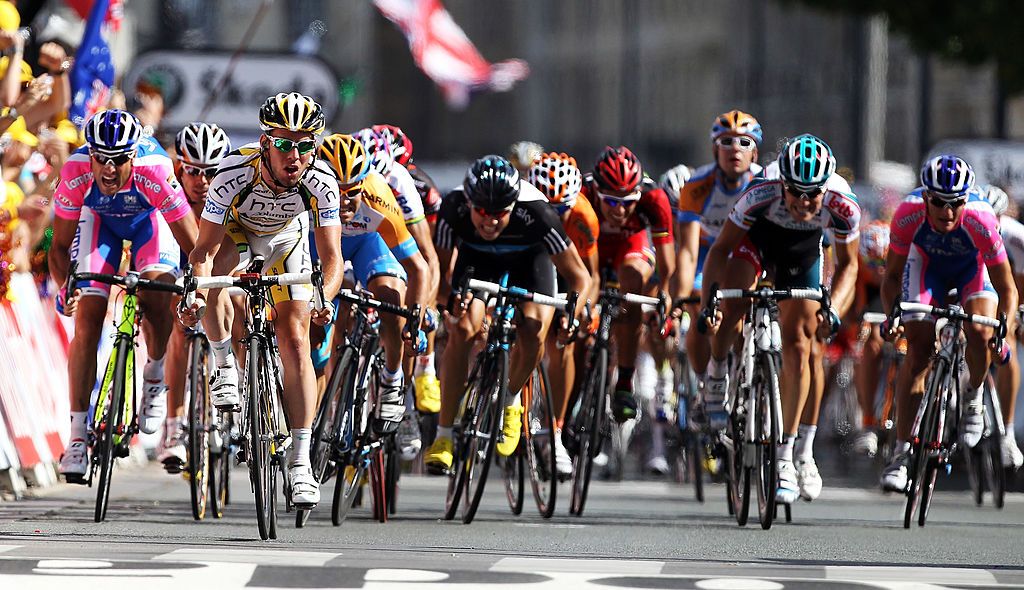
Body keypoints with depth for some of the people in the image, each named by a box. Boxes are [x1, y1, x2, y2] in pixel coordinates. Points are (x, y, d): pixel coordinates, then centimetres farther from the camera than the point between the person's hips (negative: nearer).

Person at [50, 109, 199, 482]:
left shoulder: (155, 171, -39)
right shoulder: (75, 172, -34)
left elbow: (194, 247, -31)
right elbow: (60, 246, -22)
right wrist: (65, 288, -40)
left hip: (151, 218, -1)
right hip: (99, 218, 1)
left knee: (156, 294, -28)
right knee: (87, 319, -13)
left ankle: (155, 377, 3)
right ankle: (77, 436, -9)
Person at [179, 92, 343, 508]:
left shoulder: (321, 182, -32)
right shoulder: (234, 174, -37)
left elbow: (331, 257, -32)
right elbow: (204, 249, -35)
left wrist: (323, 298, -53)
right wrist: (196, 296, -54)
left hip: (286, 240, 1)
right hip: (235, 231, -1)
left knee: (295, 342, -9)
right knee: (213, 275, -36)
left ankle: (300, 462, -6)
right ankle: (224, 365, -11)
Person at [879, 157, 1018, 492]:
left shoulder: (980, 220, -38)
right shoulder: (909, 215, -34)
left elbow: (1006, 288, -29)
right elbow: (893, 275, -19)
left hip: (974, 266, -1)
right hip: (927, 263, 1)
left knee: (979, 335, -27)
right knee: (918, 349, -11)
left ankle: (973, 399, 6)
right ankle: (902, 454, -7)